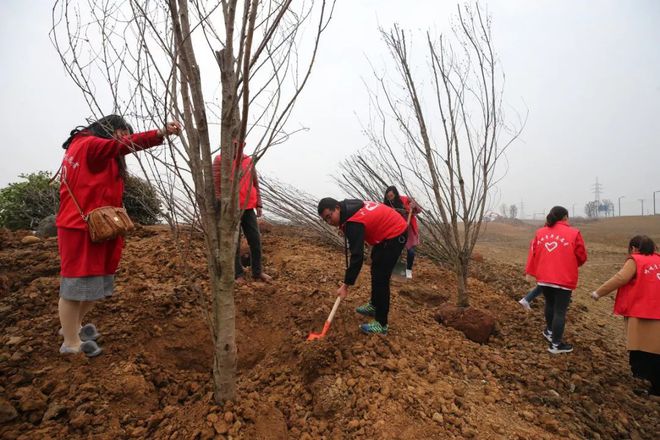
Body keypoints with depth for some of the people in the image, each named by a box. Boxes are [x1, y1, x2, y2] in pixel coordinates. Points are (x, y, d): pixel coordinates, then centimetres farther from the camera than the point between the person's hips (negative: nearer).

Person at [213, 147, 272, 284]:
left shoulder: (249, 160, 9)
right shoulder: (220, 160, -3)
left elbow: (255, 184, 14)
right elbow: (215, 184, -5)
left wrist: (258, 204, 8)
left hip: (248, 208, 4)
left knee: (255, 240, 5)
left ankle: (257, 271, 20)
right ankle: (238, 274, 17)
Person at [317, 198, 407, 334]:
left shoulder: (353, 222, -29)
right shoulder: (349, 208, -1)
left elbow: (357, 256, -31)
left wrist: (346, 285, -28)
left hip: (395, 235, -10)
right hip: (393, 229, 11)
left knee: (380, 278, -9)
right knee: (376, 271, 21)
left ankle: (381, 323, -2)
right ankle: (375, 306, 37)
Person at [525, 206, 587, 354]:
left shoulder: (540, 232, 2)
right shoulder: (573, 233, -8)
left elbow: (533, 253, 4)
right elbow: (582, 257, -2)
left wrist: (530, 272, 12)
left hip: (543, 278, 5)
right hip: (564, 279, -4)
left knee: (550, 304, 25)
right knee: (560, 311, 4)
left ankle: (550, 331, 43)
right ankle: (556, 344, 11)